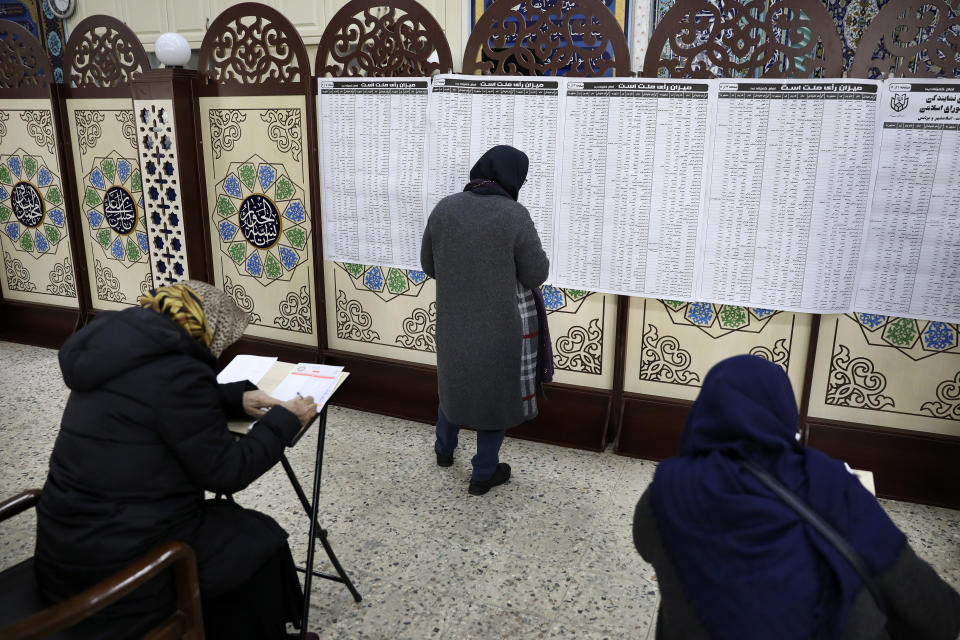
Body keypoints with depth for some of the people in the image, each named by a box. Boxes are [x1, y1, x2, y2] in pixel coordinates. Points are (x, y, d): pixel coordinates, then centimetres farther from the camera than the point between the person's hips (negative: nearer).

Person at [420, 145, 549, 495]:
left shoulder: (444, 208, -5)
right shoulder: (514, 215, -19)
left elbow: (428, 265, 4)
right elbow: (536, 275, -14)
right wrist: (523, 261, 6)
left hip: (452, 319, 5)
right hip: (501, 325, -4)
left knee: (454, 381, 26)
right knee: (496, 391, 13)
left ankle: (444, 449, 45)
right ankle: (484, 472, 26)